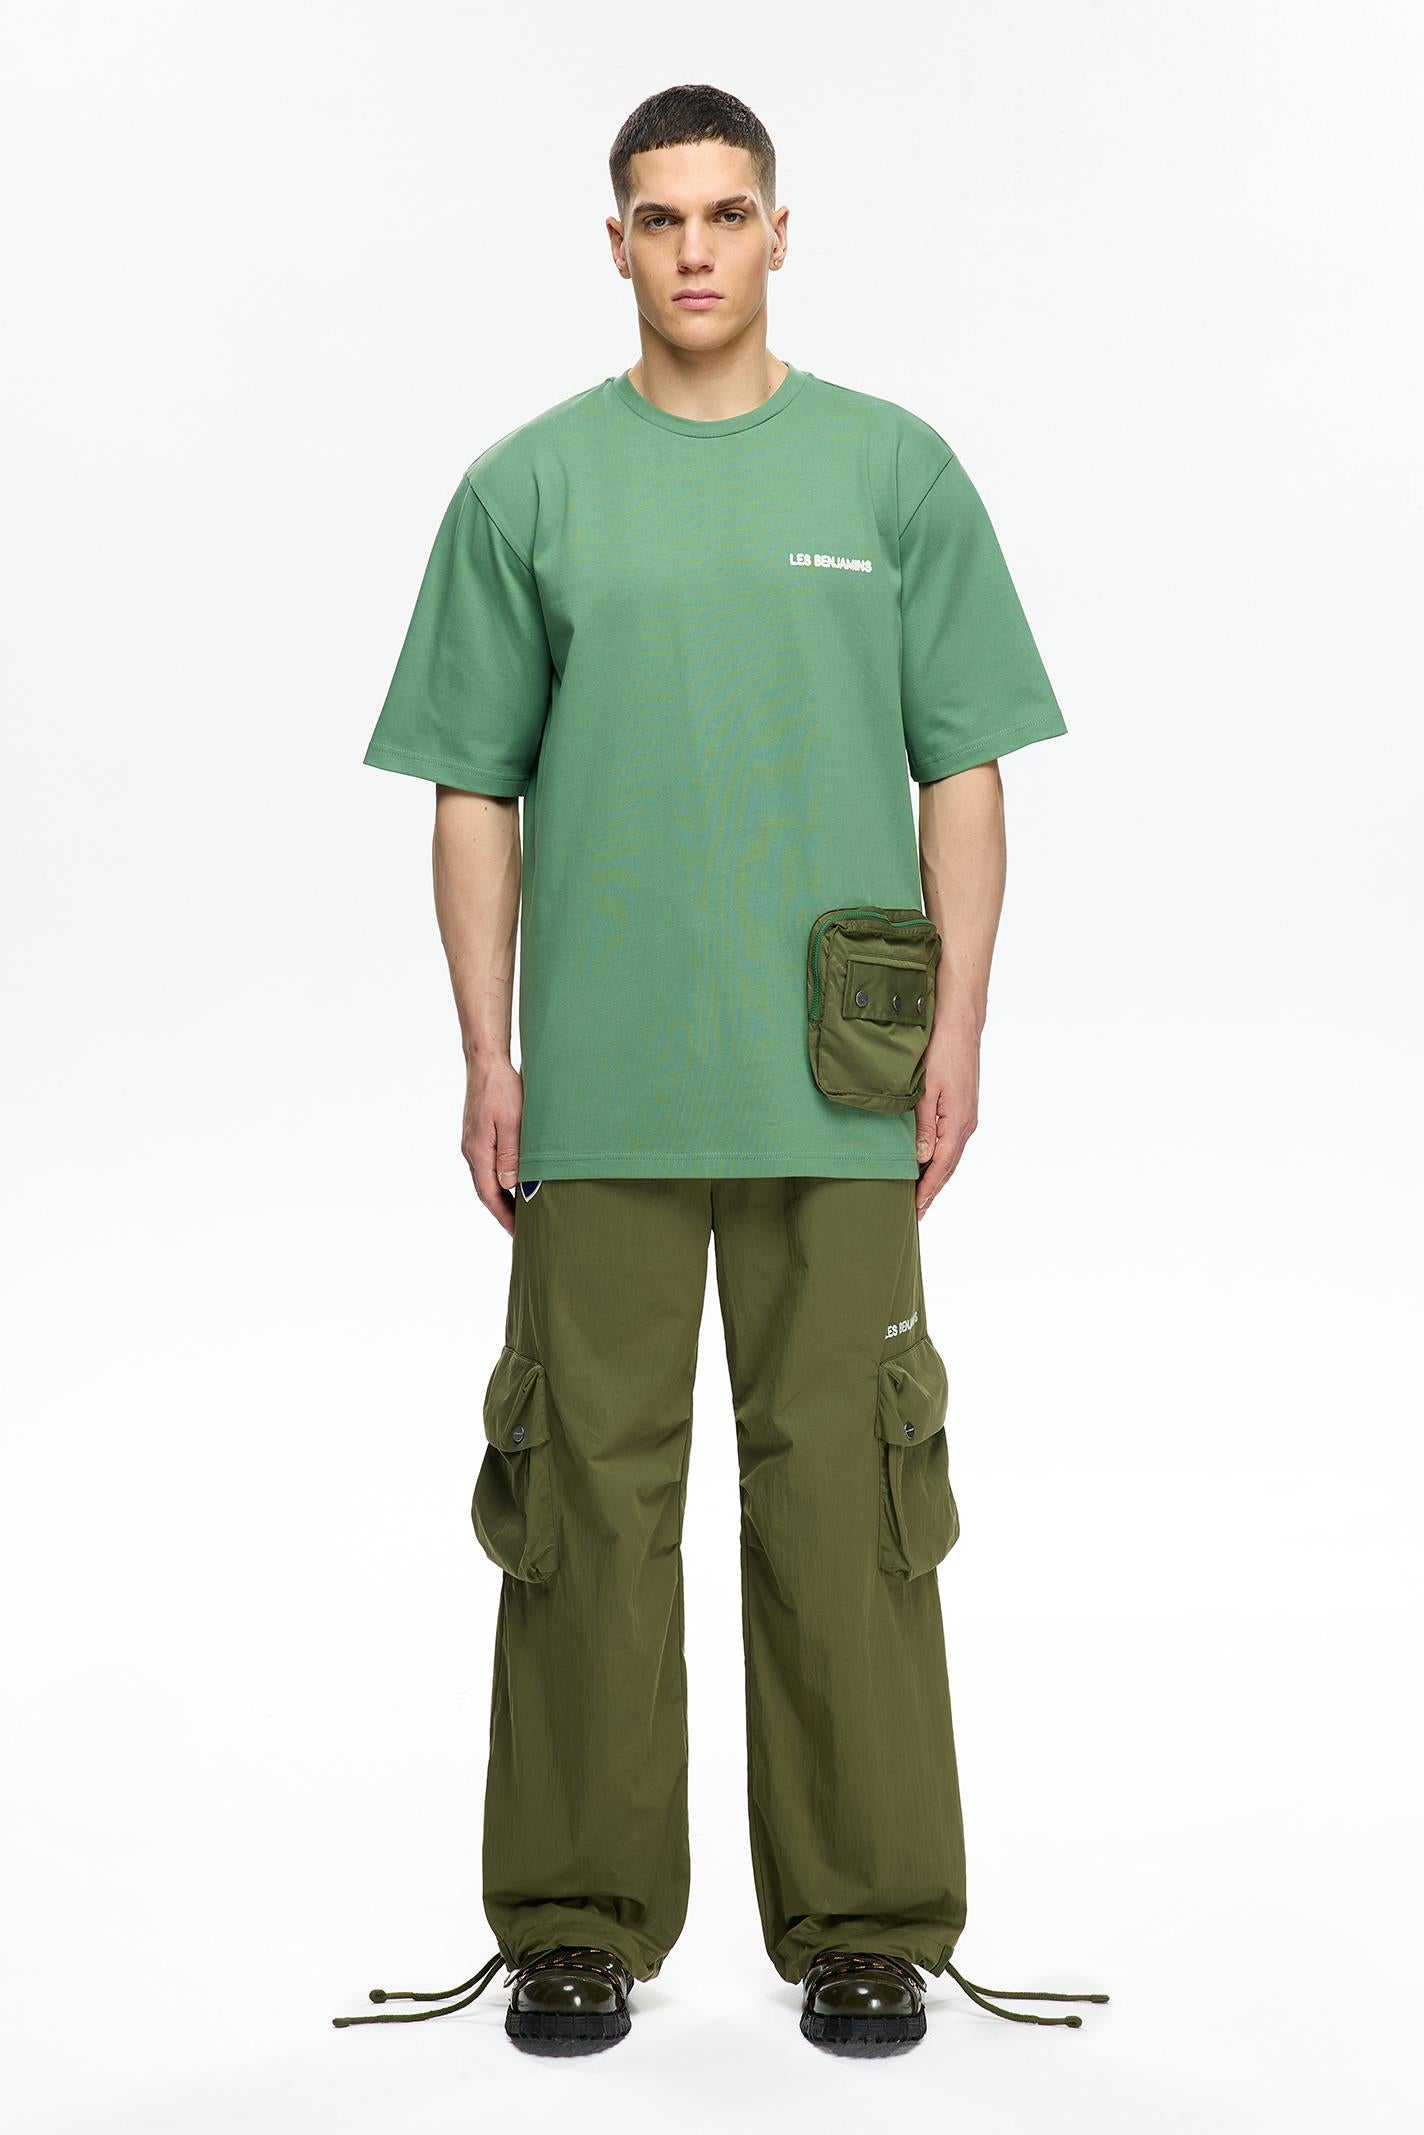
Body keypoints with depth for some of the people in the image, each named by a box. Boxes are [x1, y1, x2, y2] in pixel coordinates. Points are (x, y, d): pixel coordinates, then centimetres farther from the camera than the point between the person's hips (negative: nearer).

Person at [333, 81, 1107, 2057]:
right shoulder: (528, 489, 7)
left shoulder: (894, 469, 7)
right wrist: (489, 1056, 1)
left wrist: (958, 1029, -2)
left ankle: (866, 1922, 15)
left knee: (844, 1492, 3)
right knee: (588, 1492, 4)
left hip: (833, 1091, 0)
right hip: (598, 1096, 0)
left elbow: (963, 766, 6)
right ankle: (578, 1922, 17)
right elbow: (474, 787, 7)